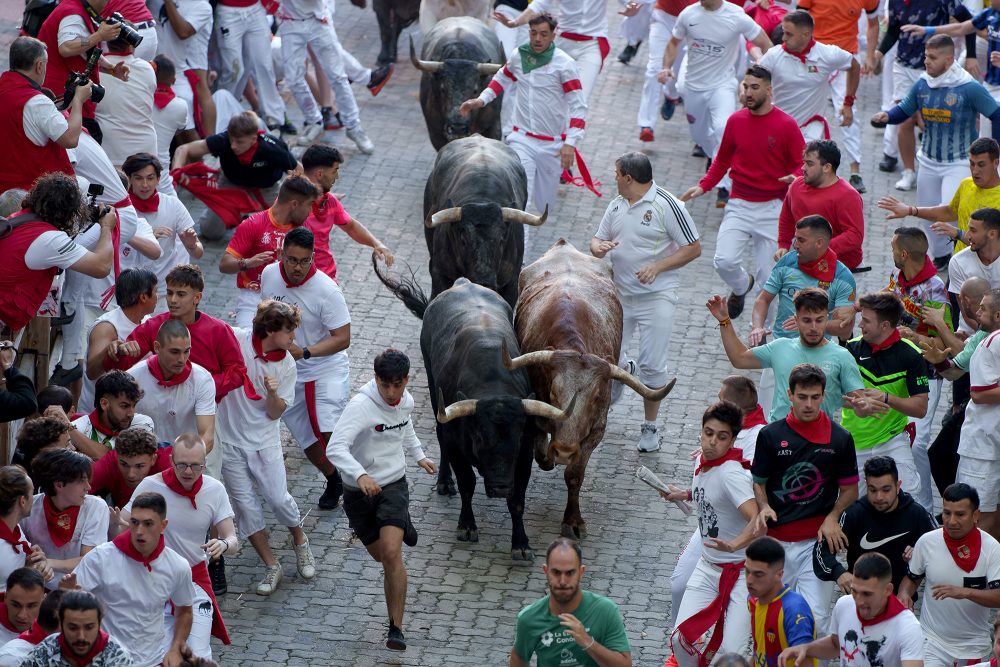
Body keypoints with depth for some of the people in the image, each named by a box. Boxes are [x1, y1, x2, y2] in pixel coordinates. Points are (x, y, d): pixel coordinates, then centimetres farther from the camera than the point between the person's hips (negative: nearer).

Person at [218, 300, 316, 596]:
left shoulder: (287, 365, -4)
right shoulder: (234, 341, -14)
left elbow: (275, 413, -3)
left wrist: (273, 394, -23)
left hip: (264, 440, 1)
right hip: (228, 439, -1)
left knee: (278, 498, -6)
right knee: (245, 505, 1)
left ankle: (300, 541, 26)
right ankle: (272, 567, 14)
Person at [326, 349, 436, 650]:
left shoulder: (406, 401, -5)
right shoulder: (361, 406, -25)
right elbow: (335, 448, -38)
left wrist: (418, 455, 26)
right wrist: (360, 474, -53)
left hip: (393, 486, 2)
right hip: (359, 491, -2)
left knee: (391, 552, -19)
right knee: (379, 554, 18)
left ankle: (396, 628, -14)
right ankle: (402, 527, 56)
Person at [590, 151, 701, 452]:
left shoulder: (666, 205, -10)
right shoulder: (617, 205, 11)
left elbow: (694, 248, -8)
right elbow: (598, 239, 20)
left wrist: (657, 267, -18)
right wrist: (598, 246, -6)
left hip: (656, 297, -6)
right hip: (619, 294, 6)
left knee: (652, 365, -3)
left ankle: (650, 427, 11)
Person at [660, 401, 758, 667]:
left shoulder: (731, 473, -24)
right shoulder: (702, 463, 2)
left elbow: (758, 520, -38)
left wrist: (735, 545, -54)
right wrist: (685, 494, 10)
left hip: (739, 572, -7)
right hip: (708, 567, 7)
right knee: (681, 639, -2)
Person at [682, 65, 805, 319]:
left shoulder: (786, 125, -7)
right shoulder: (735, 121, 3)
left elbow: (801, 164, -2)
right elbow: (722, 160, 16)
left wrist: (795, 178, -25)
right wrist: (703, 186, 2)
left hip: (772, 209, -2)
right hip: (739, 206, 2)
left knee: (768, 277, 0)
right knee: (724, 261, -16)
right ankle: (741, 287, 20)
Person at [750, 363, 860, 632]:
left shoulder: (840, 438, 2)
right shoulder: (770, 435, 3)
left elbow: (850, 489, 10)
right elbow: (758, 482, 11)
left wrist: (832, 518, -6)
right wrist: (764, 507, -10)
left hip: (816, 539, -1)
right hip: (776, 538, 1)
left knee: (816, 617, -10)